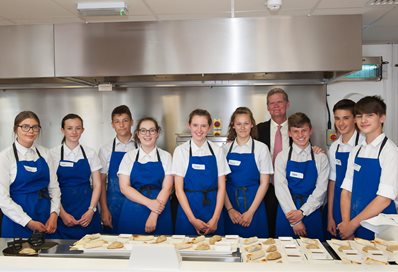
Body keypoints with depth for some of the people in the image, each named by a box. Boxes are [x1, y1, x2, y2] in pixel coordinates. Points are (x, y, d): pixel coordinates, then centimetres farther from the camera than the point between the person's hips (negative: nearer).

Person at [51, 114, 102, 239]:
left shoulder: (90, 153, 4)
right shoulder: (54, 154, 0)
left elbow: (97, 184, 4)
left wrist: (91, 210, -7)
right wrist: (62, 213, -11)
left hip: (88, 212, 1)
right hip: (63, 211, -1)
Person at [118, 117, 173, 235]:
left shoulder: (166, 156, 4)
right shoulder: (129, 156, 5)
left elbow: (167, 188, -3)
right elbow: (124, 188, -3)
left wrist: (154, 215, -14)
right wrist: (149, 203, -15)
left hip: (160, 215, 0)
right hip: (132, 215, 0)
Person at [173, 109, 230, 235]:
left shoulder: (217, 150, 2)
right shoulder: (181, 151, -2)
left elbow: (221, 187, 0)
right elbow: (179, 189, -5)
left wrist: (215, 219, -8)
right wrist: (193, 219, -10)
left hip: (213, 208, 1)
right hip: (188, 208, -1)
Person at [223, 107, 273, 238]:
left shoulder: (261, 148, -2)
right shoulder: (226, 149, 3)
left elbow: (264, 183, -4)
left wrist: (251, 212, -9)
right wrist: (230, 209, -8)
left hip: (254, 203, -1)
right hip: (230, 203, 1)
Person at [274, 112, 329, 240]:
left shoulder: (321, 158, 3)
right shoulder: (282, 157, 0)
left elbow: (321, 189, -3)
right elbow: (281, 188, -7)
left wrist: (302, 211, -14)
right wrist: (295, 221, -13)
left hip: (311, 213, 1)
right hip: (287, 213, 0)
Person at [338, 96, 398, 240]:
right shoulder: (356, 151, 6)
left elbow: (385, 198, -16)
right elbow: (346, 190, 4)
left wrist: (353, 224, -12)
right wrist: (346, 223, -8)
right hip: (354, 227, 5)